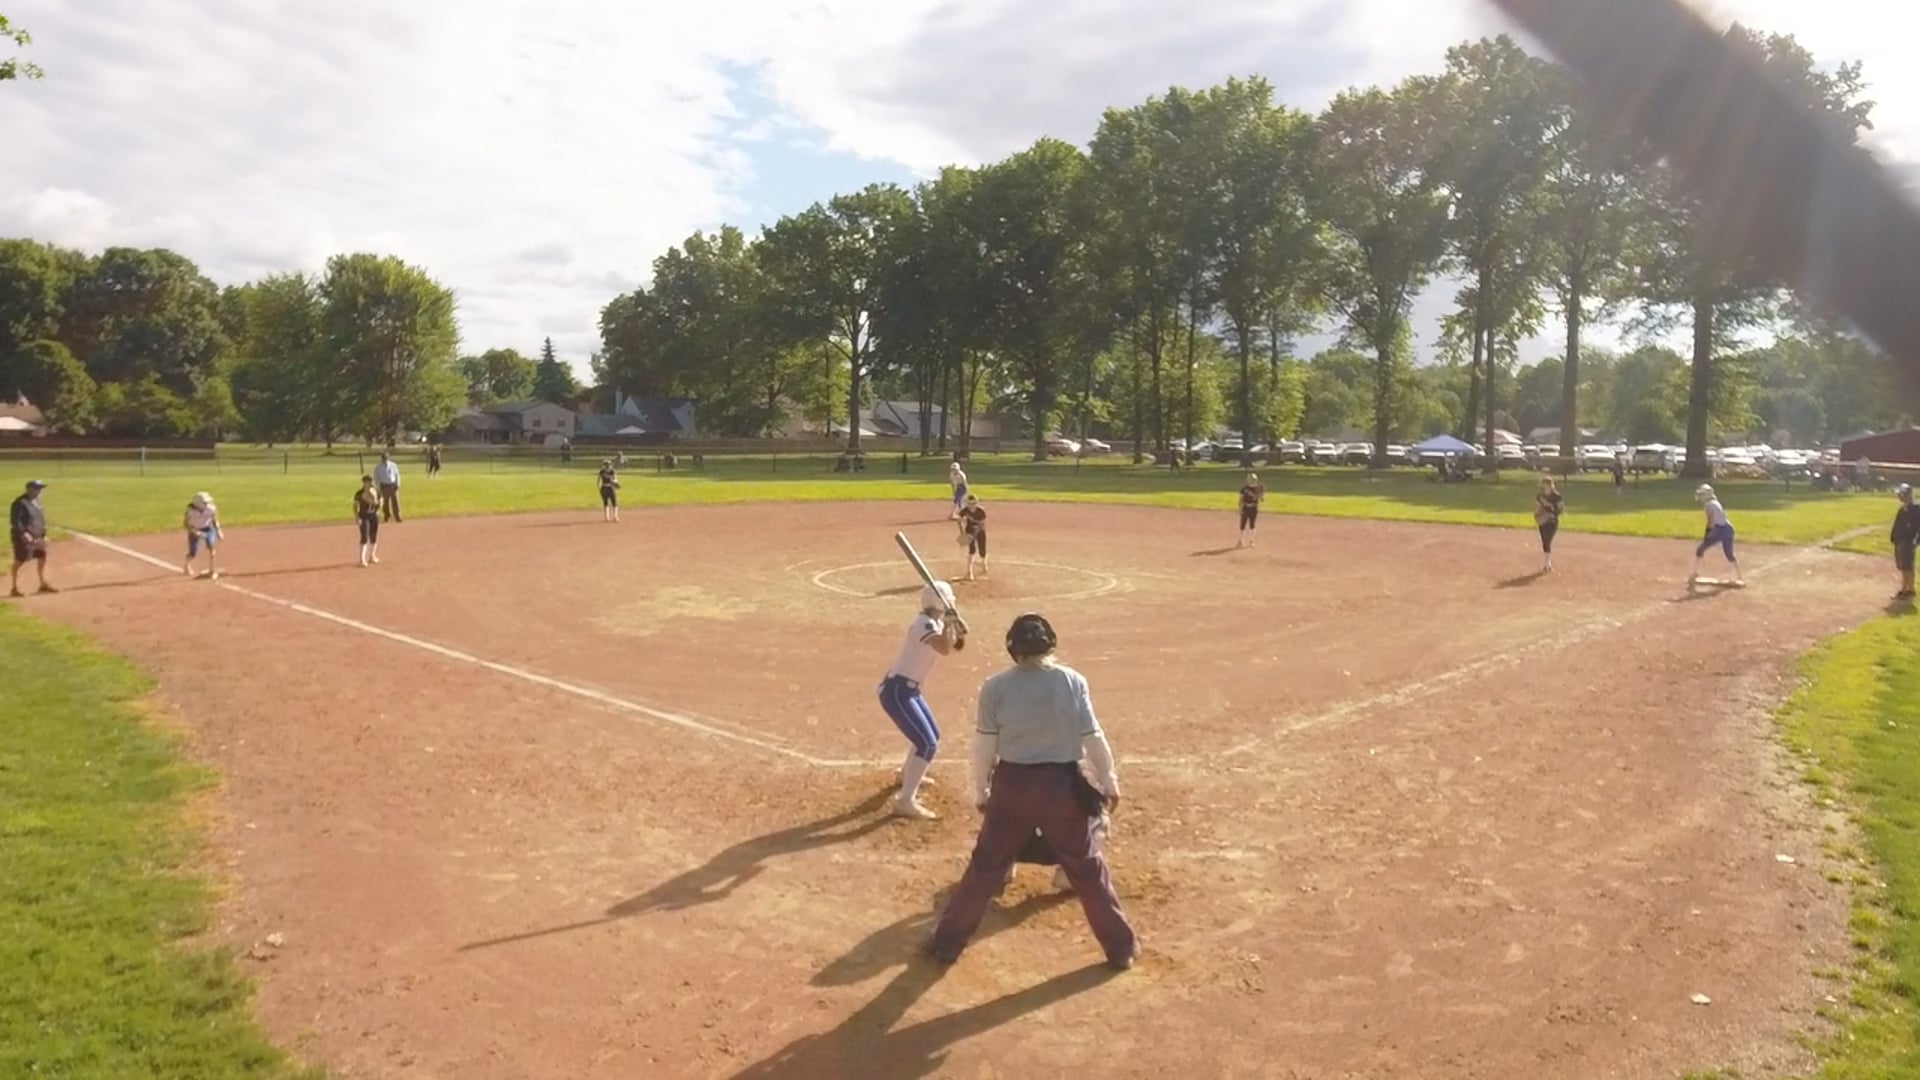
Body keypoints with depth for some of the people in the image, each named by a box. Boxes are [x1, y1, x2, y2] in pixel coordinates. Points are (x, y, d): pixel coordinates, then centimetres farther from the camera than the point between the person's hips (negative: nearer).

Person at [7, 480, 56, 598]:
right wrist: (24, 533, -31)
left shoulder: (36, 501, 10)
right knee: (19, 561, 0)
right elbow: (15, 521, -22)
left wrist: (43, 534, 18)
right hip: (23, 538, -9)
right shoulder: (20, 503, -18)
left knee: (42, 558, 14)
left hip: (37, 537, 9)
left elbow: (41, 518, 19)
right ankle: (14, 588, 10)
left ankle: (43, 584, 27)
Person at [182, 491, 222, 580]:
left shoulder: (211, 509, -20)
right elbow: (185, 524, -19)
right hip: (194, 530, -1)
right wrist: (196, 532, -31)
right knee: (192, 553, -1)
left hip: (207, 528, 1)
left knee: (211, 545, -25)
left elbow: (215, 520, -2)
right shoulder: (190, 511, -27)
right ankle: (187, 566, 37)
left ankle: (212, 570, -13)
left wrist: (218, 531, -10)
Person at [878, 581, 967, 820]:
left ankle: (907, 773, 52)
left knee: (931, 736, 27)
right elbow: (945, 649, -34)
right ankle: (905, 801, -23)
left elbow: (956, 646, 16)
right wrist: (950, 622, -23)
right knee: (928, 744, -19)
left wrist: (959, 631, -4)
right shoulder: (924, 623, -19)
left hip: (909, 690, 10)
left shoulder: (936, 622, 10)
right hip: (897, 690, -10)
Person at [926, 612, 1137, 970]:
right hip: (1062, 784, 0)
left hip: (1012, 784, 0)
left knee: (986, 866, 13)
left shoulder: (996, 687, -7)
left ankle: (947, 942, 22)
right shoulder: (1072, 681, -6)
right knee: (1086, 867, 15)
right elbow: (1092, 737, -4)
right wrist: (1109, 781, 8)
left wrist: (980, 789, 10)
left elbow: (985, 746, -3)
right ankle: (1121, 947, 24)